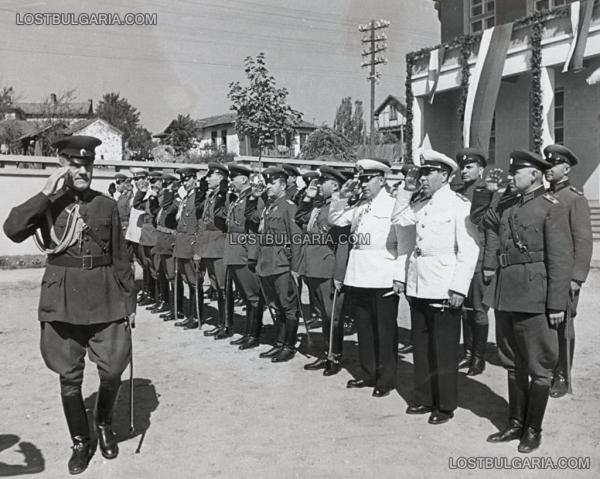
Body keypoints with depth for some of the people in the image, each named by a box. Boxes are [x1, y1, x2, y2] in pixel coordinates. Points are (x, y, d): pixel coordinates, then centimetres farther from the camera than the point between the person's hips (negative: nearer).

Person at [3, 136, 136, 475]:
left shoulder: (107, 205, 5)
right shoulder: (48, 204, 4)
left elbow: (121, 259, 7)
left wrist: (129, 300, 4)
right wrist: (47, 193, -16)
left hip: (104, 298, 0)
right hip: (62, 298, 0)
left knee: (113, 369, -1)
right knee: (69, 377, 7)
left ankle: (105, 424, 29)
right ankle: (81, 442, 26)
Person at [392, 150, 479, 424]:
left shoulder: (459, 204, -9)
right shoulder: (420, 203, 11)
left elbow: (469, 250, -12)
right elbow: (398, 219, 19)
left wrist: (459, 288, -17)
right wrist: (406, 190, 10)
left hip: (444, 286, -7)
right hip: (417, 283, 7)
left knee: (444, 349, 3)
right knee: (421, 346, 14)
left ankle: (446, 406, 17)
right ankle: (424, 398, 28)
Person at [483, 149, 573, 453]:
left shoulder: (552, 208, -7)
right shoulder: (507, 208, 13)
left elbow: (561, 259, -12)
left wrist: (557, 304, -15)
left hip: (534, 298, -7)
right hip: (505, 297, 7)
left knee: (538, 367, 6)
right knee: (513, 364, 15)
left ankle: (533, 430, 19)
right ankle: (516, 424, 28)